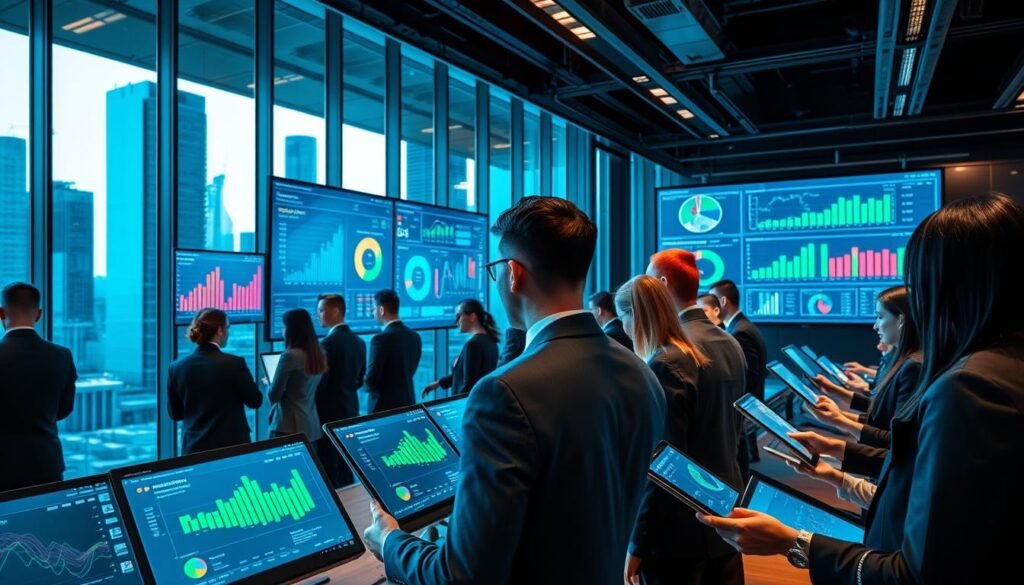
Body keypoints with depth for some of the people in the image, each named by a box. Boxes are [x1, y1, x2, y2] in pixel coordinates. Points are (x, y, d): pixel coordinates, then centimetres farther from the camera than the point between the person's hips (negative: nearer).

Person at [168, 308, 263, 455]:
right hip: (232, 444, -4)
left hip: (194, 447, 4)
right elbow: (255, 401, -3)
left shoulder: (176, 368, -2)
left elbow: (175, 414, 8)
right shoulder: (234, 363, -15)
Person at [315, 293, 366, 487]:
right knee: (345, 468, 14)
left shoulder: (328, 343, -17)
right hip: (349, 410, 8)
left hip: (328, 413, -8)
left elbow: (318, 383, -18)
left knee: (327, 471, -1)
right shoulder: (359, 341, 8)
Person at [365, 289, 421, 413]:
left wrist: (368, 385, 5)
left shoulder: (381, 339, -18)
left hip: (384, 405, -7)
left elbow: (371, 379, -16)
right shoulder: (415, 336, 5)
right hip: (408, 402, 7)